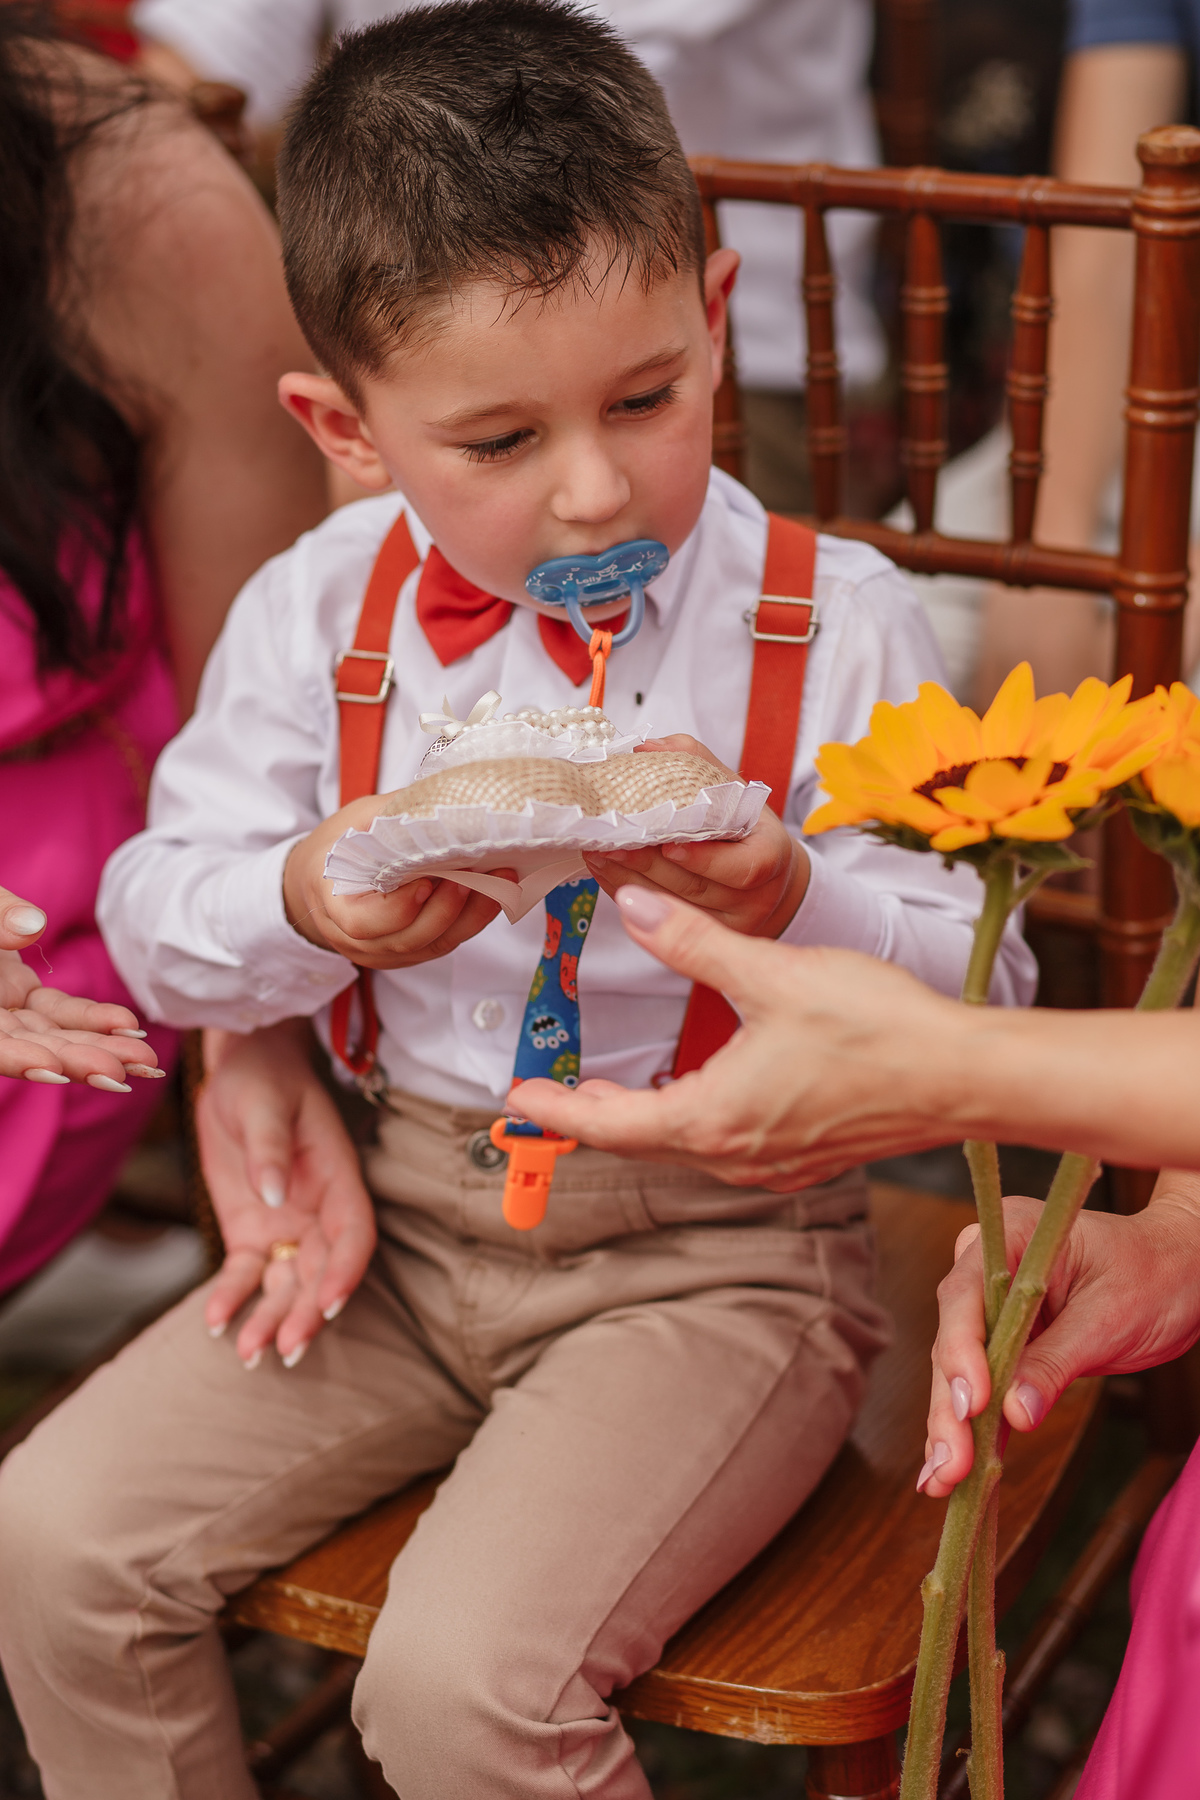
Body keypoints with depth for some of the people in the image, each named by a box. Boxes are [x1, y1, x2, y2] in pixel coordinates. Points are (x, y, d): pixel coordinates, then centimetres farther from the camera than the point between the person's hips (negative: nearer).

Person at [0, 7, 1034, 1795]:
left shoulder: (836, 624, -11)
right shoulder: (314, 613, -2)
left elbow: (975, 993, -13)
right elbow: (158, 923, 3)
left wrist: (793, 906, -34)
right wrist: (300, 913, -19)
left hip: (713, 1253, -4)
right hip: (403, 1214, 5)